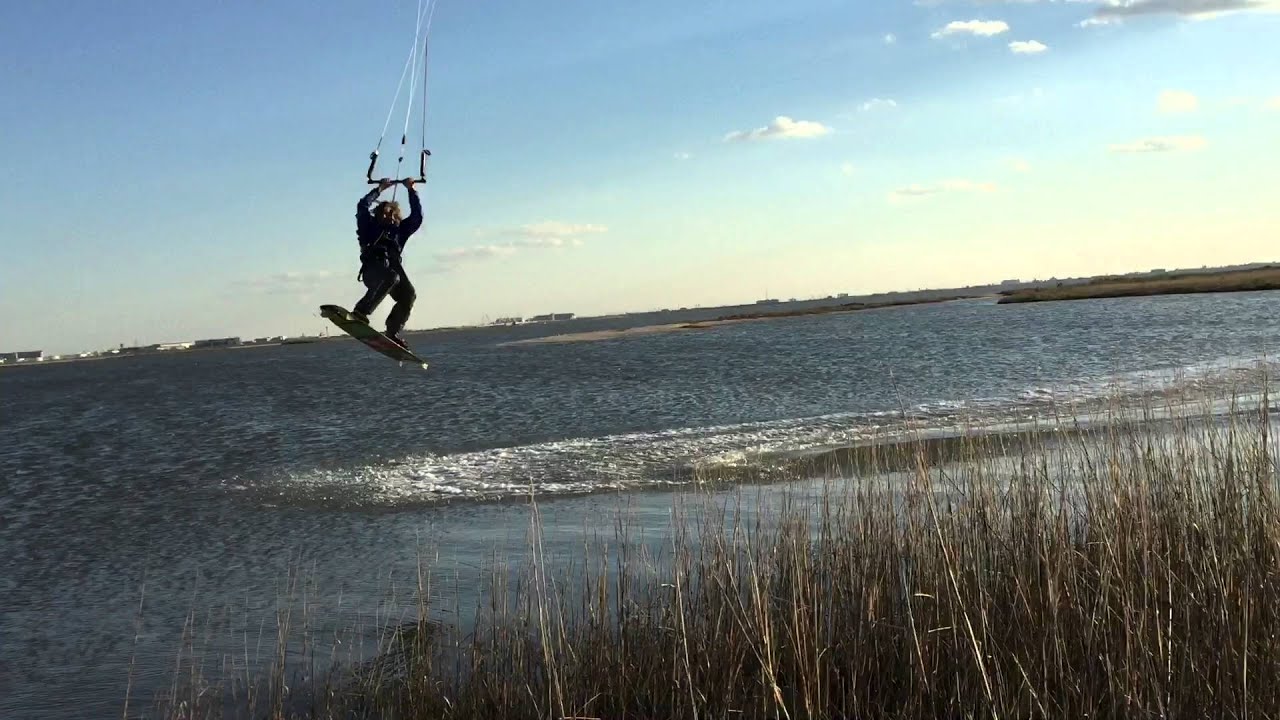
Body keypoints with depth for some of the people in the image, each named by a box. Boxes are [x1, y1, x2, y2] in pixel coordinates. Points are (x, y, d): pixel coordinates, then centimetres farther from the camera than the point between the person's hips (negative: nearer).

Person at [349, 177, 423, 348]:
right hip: (373, 269, -4)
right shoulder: (371, 226, 20)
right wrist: (380, 189, 16)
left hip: (392, 269, 4)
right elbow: (362, 206, 10)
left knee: (409, 295, -21)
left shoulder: (400, 230, 27)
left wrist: (411, 190, 22)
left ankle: (393, 333, -14)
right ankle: (360, 312, -41)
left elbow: (417, 216, 23)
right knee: (391, 277, -38)